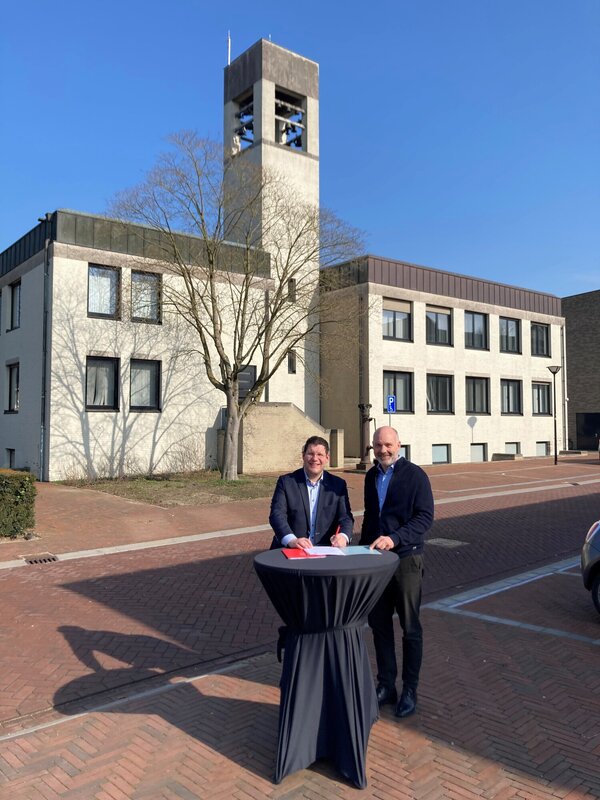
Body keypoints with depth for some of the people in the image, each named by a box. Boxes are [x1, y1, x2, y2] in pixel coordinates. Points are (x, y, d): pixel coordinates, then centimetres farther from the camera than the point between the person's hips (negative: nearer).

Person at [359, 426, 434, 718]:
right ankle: (386, 685, 27)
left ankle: (409, 691, 22)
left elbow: (425, 516, -16)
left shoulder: (414, 475, -10)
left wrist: (394, 538, -27)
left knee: (410, 628, 8)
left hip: (406, 559, -5)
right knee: (378, 623, 11)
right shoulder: (371, 476, 9)